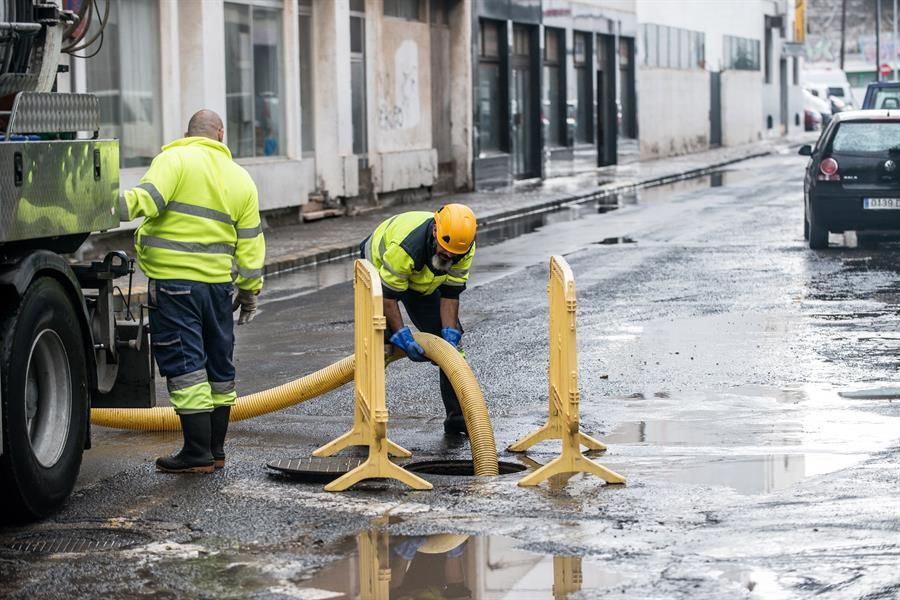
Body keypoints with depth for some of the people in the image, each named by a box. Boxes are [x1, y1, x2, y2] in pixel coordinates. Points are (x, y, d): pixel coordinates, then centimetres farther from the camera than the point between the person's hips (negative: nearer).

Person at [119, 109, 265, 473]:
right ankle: (215, 450, 21)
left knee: (184, 366, -3)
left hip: (174, 280, -6)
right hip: (218, 282, 6)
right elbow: (250, 243, 13)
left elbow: (150, 196, -22)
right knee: (218, 365, 15)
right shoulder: (240, 178, 13)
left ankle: (198, 453, -3)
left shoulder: (175, 159, -3)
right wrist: (250, 292, 19)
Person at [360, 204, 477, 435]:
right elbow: (387, 295, -32)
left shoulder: (464, 248, -27)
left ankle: (458, 416, 3)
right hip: (379, 270, -5)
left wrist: (449, 334, -24)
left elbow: (450, 294, -16)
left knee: (451, 338, -3)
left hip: (422, 282, 5)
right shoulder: (405, 246, -43)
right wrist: (403, 337, -33)